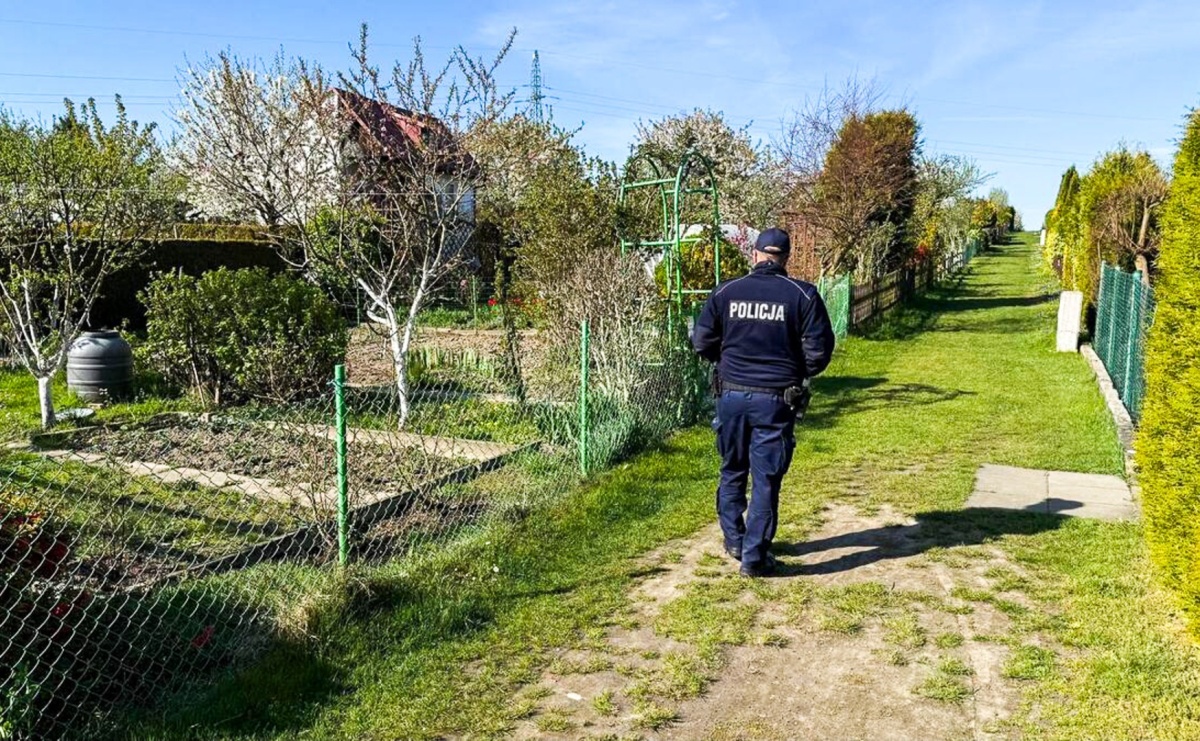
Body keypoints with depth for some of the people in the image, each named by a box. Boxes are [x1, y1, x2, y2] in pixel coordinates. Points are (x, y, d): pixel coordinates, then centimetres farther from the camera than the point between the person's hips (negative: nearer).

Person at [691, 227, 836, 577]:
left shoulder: (725, 292, -1)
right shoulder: (802, 295, -6)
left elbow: (702, 342, 3)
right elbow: (819, 351, -7)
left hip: (732, 395, 3)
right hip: (775, 400, -2)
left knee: (732, 472, 20)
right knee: (766, 479, 5)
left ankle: (734, 540, 33)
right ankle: (754, 557, 10)